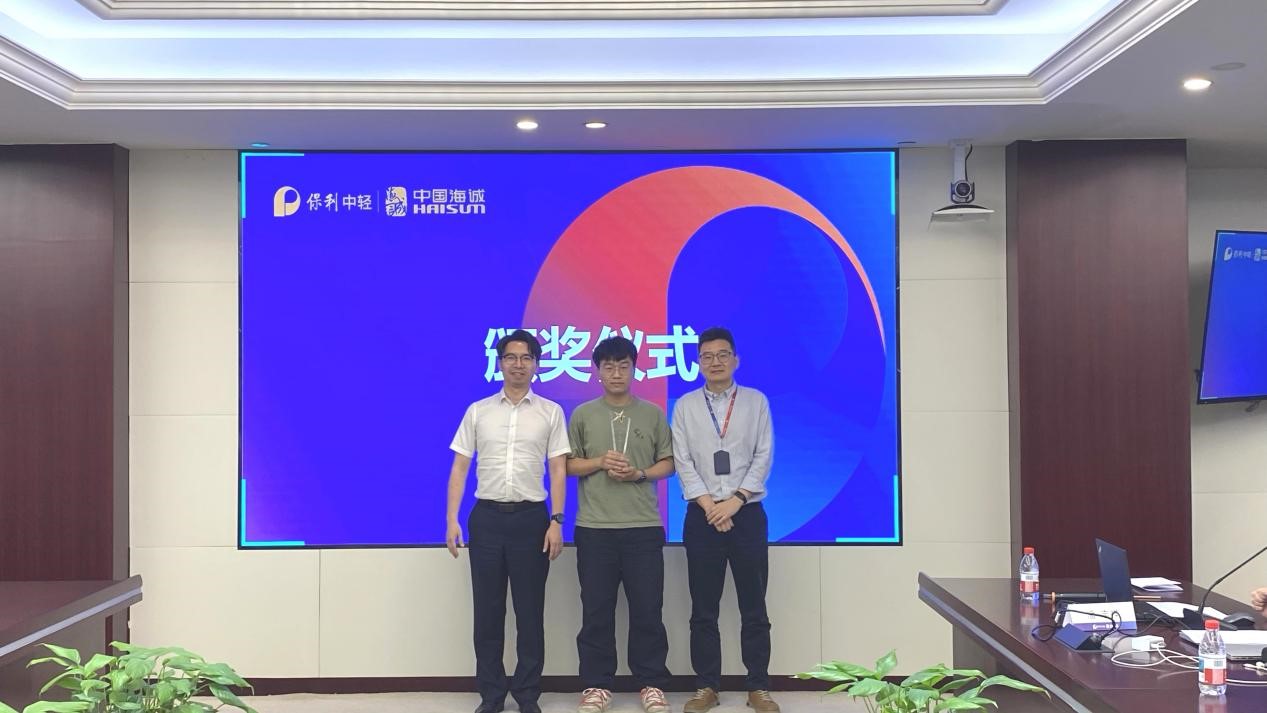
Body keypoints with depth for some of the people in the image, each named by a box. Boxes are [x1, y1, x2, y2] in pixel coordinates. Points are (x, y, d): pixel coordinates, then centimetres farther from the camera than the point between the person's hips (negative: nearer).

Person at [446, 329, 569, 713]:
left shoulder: (551, 412, 4)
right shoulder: (477, 411, 6)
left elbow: (558, 471, 2)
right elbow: (459, 468, 6)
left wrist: (556, 521, -7)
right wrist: (452, 519, -3)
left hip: (531, 517, -1)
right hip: (487, 516, 1)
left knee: (530, 611, 4)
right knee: (488, 610, 6)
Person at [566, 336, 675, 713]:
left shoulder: (653, 414, 7)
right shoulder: (583, 414, 6)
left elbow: (668, 463, 8)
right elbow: (567, 465, 6)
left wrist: (640, 474, -10)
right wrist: (600, 462, -10)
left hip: (644, 527, 0)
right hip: (594, 528, 0)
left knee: (647, 609, 3)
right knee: (596, 610, 5)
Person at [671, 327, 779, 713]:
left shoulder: (756, 401, 5)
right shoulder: (685, 406, 6)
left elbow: (763, 458, -1)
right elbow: (683, 462, 0)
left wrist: (735, 501, -12)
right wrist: (708, 505, -11)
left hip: (747, 513, 0)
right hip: (702, 515, 1)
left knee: (754, 606, 4)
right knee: (704, 609, 5)